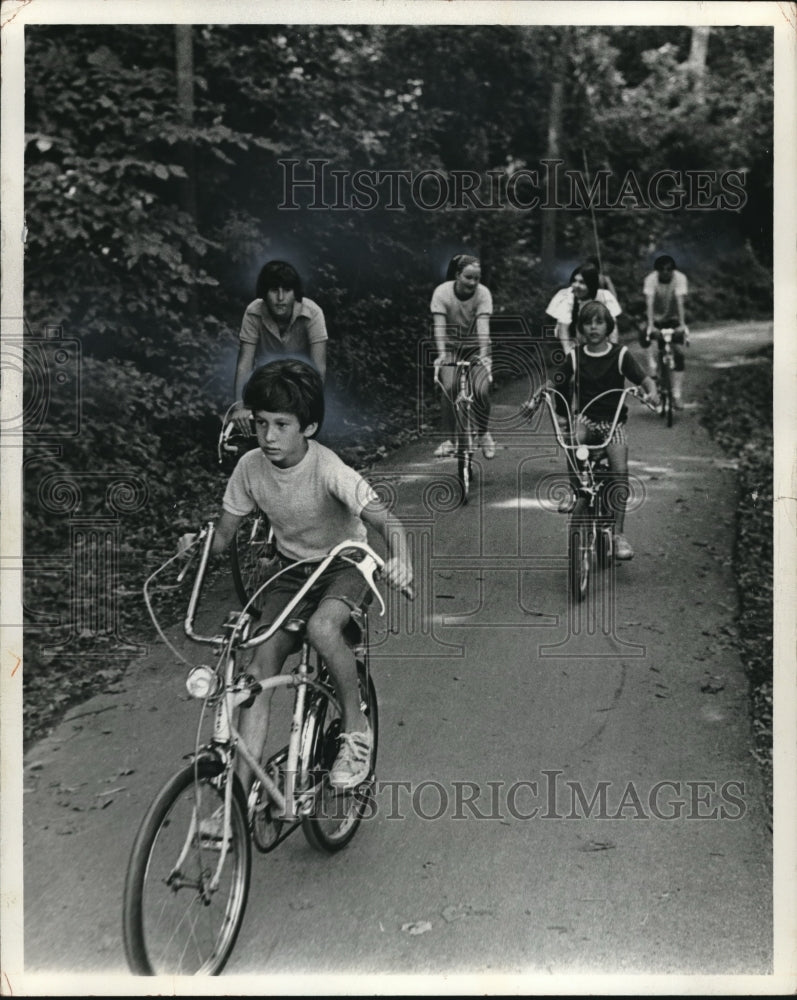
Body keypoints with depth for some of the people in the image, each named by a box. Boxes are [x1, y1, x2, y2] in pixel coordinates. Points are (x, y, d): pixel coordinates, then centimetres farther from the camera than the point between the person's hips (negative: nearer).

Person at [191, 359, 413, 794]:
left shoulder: (328, 470, -26)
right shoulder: (250, 466, -12)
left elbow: (386, 522, -35)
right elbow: (223, 535, -4)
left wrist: (399, 560, -56)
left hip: (345, 566, -4)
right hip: (291, 570, 4)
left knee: (322, 628, -36)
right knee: (258, 670, -13)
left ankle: (356, 726, -9)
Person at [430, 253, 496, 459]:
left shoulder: (483, 293, -18)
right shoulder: (442, 292, -19)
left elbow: (483, 325, -28)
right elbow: (439, 326, -26)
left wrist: (483, 354, -41)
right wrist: (441, 354, -40)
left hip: (475, 347, 0)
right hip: (451, 347, 0)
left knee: (481, 390, -19)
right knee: (448, 387, -22)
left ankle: (483, 433, 7)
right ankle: (447, 440, -12)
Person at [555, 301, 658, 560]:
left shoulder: (620, 355, -2)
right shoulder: (575, 357, 3)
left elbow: (644, 379, -4)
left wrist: (651, 392, -26)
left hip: (613, 421, -1)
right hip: (586, 418, 1)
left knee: (620, 469, -20)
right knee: (573, 438, -34)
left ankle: (618, 533, -14)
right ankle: (574, 491, -9)